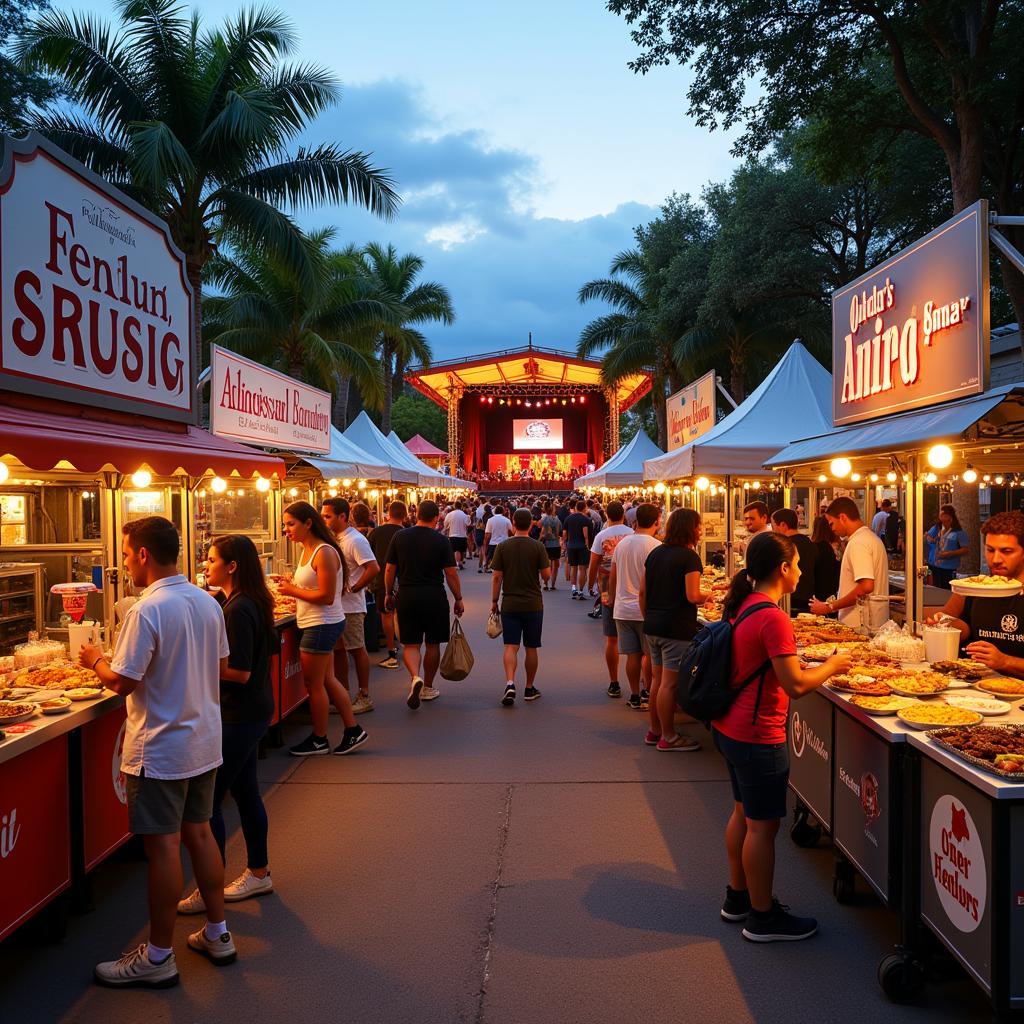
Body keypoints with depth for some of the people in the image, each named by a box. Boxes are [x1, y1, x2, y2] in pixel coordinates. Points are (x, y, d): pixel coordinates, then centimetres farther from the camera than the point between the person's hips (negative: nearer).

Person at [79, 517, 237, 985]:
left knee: (163, 847, 3)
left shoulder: (147, 611, -20)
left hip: (160, 749, -7)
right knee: (198, 833, 18)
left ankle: (158, 958, 17)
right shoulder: (207, 602, 3)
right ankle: (217, 934, 29)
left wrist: (96, 661, 1)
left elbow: (122, 681, -19)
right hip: (204, 740, 8)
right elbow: (220, 666, 11)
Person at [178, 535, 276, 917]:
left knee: (208, 801, -1)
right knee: (245, 792, 19)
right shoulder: (250, 603, 9)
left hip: (239, 717, -10)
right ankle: (259, 872, 31)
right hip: (251, 713, 10)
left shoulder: (238, 610, -21)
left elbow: (240, 672, -24)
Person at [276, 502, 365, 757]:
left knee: (314, 684, 4)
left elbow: (326, 597, -23)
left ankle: (319, 741, 18)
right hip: (320, 624, 10)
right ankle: (353, 729, 25)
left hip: (321, 626, -10)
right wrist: (291, 586, 3)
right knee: (327, 680, 16)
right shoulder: (307, 551, 10)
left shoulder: (324, 553, -20)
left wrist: (293, 591, -16)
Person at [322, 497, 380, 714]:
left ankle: (364, 697, 10)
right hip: (335, 605, 9)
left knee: (357, 650, 0)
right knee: (338, 650, 13)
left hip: (350, 607, -9)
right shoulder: (334, 538, 11)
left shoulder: (355, 540, -15)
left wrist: (350, 589, -19)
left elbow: (374, 569, -23)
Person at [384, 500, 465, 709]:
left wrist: (388, 594, 15)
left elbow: (390, 570, 3)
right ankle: (427, 688, 22)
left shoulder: (399, 537, 0)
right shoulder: (441, 540, -6)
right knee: (432, 644, 12)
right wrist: (458, 599, 4)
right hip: (434, 597, -1)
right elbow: (451, 573, -6)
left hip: (406, 596, 1)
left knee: (410, 644, 6)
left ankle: (415, 677, -20)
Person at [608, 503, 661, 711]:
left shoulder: (622, 544, 7)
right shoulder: (655, 546, -12)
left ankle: (635, 697, 15)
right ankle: (648, 693, 11)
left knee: (633, 655, 9)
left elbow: (612, 577, 13)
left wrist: (612, 599, 25)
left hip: (622, 609, 5)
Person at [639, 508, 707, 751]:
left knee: (657, 680, 15)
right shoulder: (689, 557, -13)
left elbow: (642, 591, 12)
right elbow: (692, 596, -20)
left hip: (652, 627, 8)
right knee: (669, 683, -1)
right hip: (676, 629, -8)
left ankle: (654, 731, 25)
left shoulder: (655, 553, 10)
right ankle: (668, 737, 8)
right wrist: (707, 594, 1)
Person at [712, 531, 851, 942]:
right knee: (762, 825, 5)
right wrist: (832, 665, -7)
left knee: (743, 813, 22)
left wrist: (817, 665, 15)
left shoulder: (743, 605, 5)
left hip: (729, 727, 10)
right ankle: (763, 917, 19)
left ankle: (737, 897, 36)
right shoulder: (773, 618, -23)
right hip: (758, 737, -10)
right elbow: (795, 685, -24)